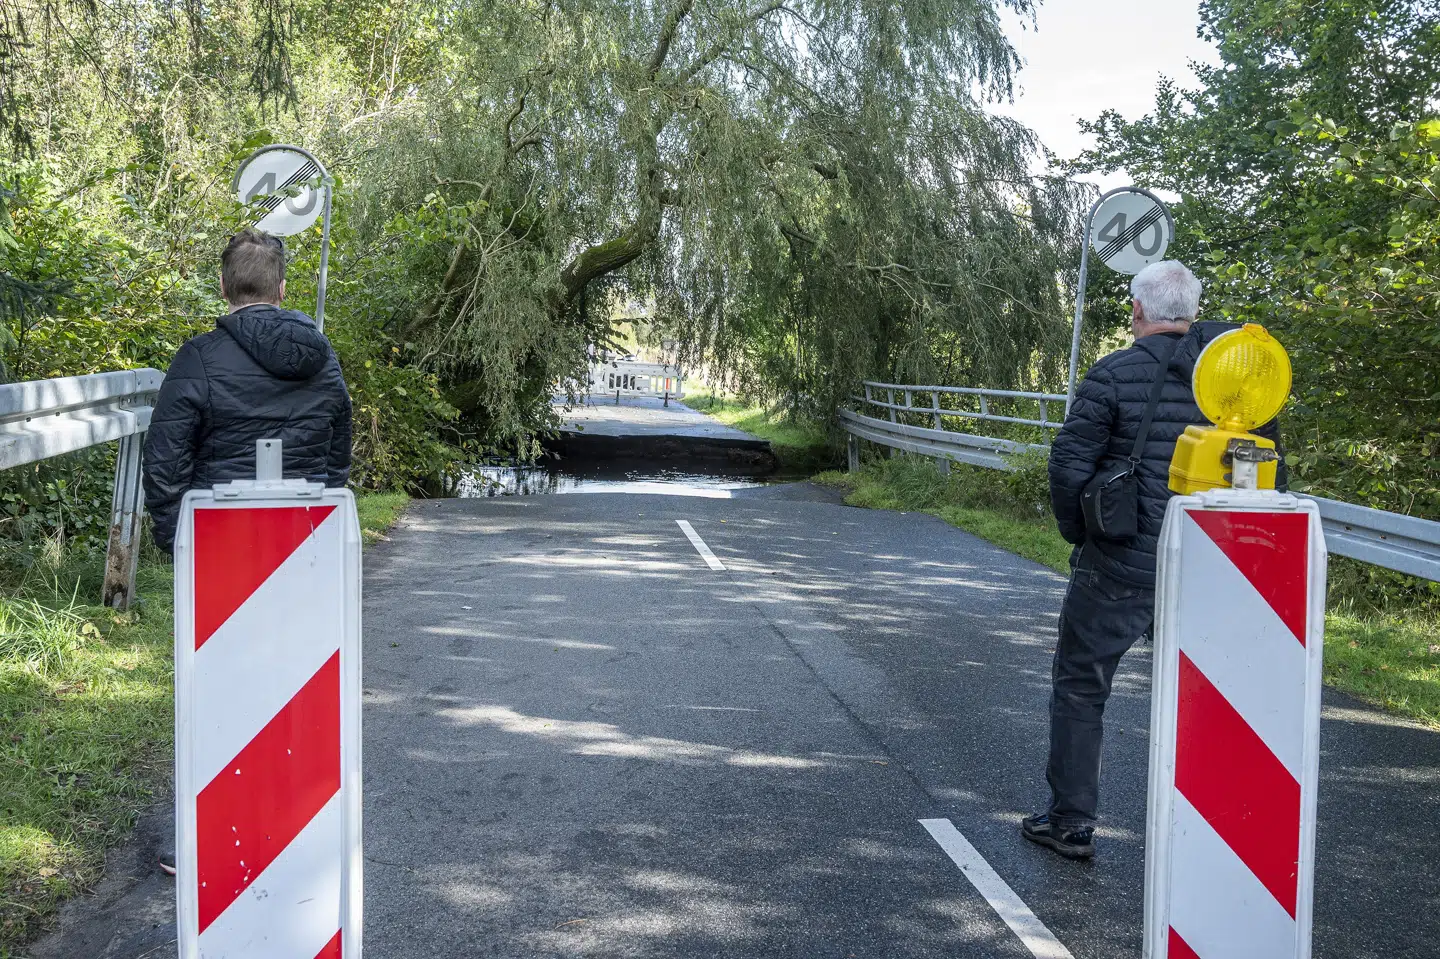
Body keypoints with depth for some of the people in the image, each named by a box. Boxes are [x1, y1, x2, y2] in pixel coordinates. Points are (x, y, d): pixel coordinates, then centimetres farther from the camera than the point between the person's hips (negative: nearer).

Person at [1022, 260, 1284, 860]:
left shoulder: (1113, 375, -10)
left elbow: (1069, 464, -14)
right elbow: (1271, 467, 7)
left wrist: (1078, 534, 2)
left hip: (1118, 568, -4)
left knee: (1080, 688, 11)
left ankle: (1071, 823, 16)